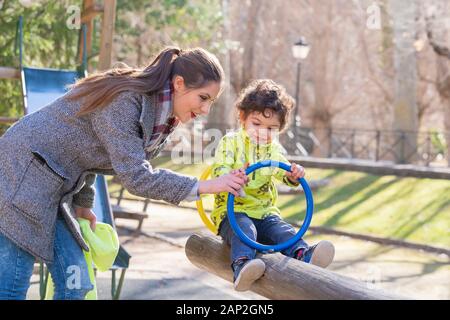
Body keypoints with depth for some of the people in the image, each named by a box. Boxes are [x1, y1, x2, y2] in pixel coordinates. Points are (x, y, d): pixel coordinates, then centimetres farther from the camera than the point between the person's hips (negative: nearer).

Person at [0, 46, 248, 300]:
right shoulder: (124, 101, -23)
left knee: (76, 285, 3)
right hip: (24, 175, -9)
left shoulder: (159, 114, 6)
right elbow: (135, 176, -25)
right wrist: (204, 187, -23)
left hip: (55, 189, 9)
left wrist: (83, 203, 14)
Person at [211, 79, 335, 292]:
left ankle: (303, 256, -46)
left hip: (264, 211, 5)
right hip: (232, 211, -5)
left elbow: (284, 174, 12)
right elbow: (219, 171, -15)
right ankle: (241, 267, -57)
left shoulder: (274, 149, 15)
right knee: (244, 229, -35)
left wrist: (295, 175, -15)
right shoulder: (231, 142, -3)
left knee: (283, 230, -22)